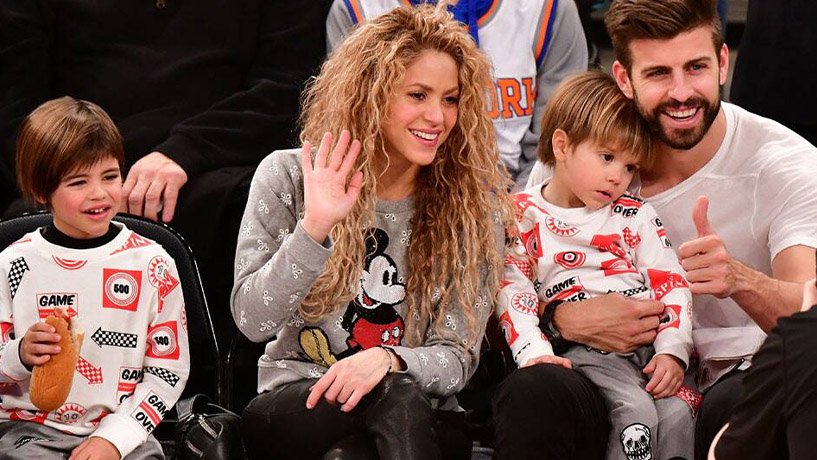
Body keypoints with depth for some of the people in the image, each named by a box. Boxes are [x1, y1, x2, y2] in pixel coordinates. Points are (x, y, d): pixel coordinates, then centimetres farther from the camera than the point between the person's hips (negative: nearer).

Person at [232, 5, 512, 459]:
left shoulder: (476, 205, 1)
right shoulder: (288, 177, 0)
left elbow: (457, 357, -4)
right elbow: (252, 321, -7)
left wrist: (388, 359, -26)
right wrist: (314, 228, -21)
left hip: (422, 421, 0)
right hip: (291, 406, 0)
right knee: (395, 395, -34)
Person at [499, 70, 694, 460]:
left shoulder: (636, 215, 16)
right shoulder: (523, 216, 8)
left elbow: (671, 284, 10)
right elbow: (513, 290, 0)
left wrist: (672, 352, -6)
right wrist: (533, 351, -16)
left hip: (651, 343, 3)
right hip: (585, 349, -3)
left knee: (676, 413, -22)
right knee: (636, 410, -27)